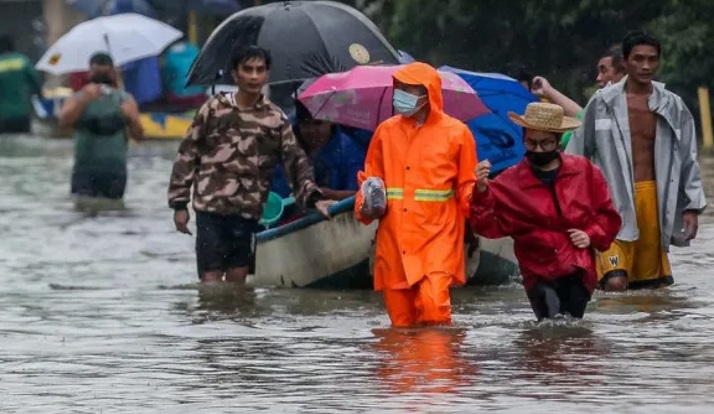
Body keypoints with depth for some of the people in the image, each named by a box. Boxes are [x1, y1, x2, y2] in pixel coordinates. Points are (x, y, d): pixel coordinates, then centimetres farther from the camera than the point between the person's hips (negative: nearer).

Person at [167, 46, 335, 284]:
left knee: (237, 282, 6)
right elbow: (187, 155, 5)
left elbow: (295, 161, 1)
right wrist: (179, 204, 2)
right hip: (211, 209, -2)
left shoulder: (276, 119, 6)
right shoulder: (214, 109, 2)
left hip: (248, 213, 2)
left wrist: (313, 197, -16)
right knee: (211, 282, -5)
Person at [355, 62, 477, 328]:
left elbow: (466, 185, 7)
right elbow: (372, 180, 18)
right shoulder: (386, 131, 11)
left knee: (434, 303, -20)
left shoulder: (456, 133, 3)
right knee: (400, 316, 2)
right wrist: (365, 206, 0)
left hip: (437, 235, -3)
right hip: (395, 237, 3)